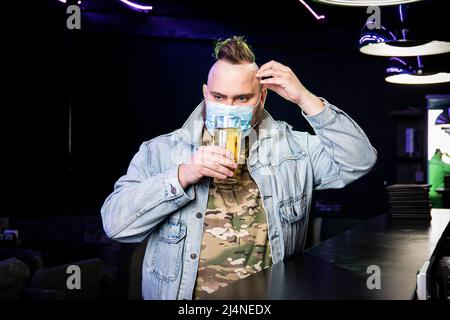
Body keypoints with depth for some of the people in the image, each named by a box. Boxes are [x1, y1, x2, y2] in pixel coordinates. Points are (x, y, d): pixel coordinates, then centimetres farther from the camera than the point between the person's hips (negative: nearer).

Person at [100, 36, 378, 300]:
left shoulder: (292, 147, 12)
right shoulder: (160, 151, 7)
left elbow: (359, 161, 2)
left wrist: (305, 99, -1)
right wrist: (183, 175, -13)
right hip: (183, 296, -1)